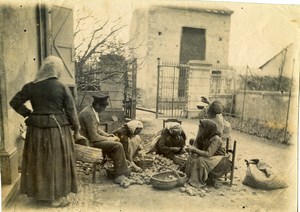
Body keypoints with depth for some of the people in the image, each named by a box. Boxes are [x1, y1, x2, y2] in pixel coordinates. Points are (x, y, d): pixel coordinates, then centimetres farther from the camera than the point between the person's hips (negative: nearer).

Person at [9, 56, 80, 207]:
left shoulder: (31, 86, 0)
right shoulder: (62, 88, -9)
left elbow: (14, 102, 3)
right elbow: (71, 111, -6)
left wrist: (28, 114, 10)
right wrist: (76, 128, 5)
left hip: (37, 129, 3)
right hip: (58, 129, -3)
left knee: (38, 160, 17)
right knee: (57, 161, 7)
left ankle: (39, 192, 31)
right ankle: (57, 197, 16)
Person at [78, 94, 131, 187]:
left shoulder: (92, 111, 7)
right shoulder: (89, 114, -24)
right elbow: (94, 137, -25)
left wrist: (108, 135, 5)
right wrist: (109, 139, -13)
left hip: (91, 138, 11)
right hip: (89, 142, -10)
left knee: (116, 141, 8)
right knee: (117, 146, -18)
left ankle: (122, 171, 10)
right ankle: (119, 175, -7)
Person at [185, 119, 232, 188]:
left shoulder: (216, 139, -26)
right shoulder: (203, 136, -6)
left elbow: (208, 154, -30)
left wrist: (194, 149, -29)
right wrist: (191, 149, -22)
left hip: (218, 158, -7)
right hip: (208, 157, 7)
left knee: (200, 161, -30)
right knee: (192, 159, -17)